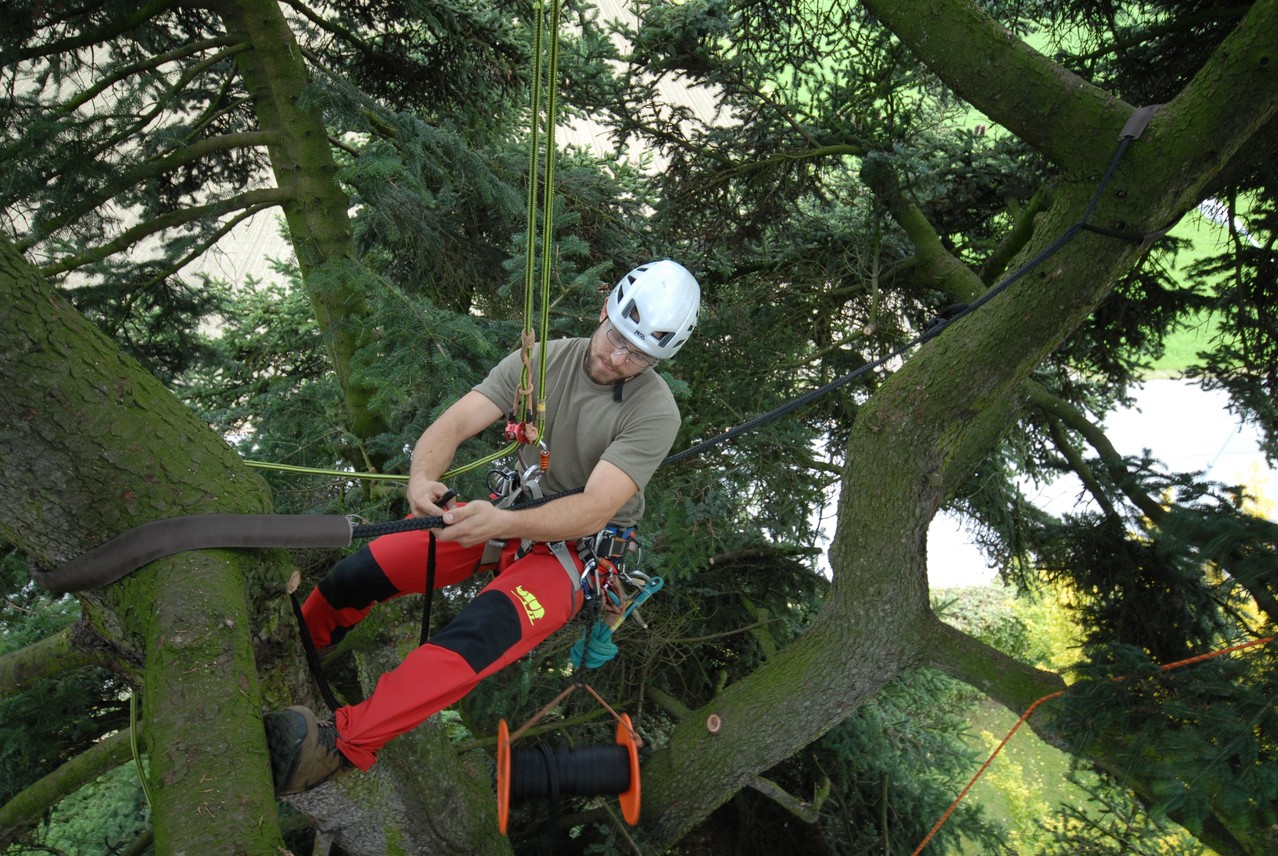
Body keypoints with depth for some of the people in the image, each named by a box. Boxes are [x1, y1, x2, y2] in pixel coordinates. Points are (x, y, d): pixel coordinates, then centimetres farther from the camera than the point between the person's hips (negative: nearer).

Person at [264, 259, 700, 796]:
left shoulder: (654, 410, -17)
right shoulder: (545, 359, -6)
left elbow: (593, 511, -26)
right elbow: (455, 422, -13)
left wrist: (502, 523, -43)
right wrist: (423, 476, -35)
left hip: (580, 546, -4)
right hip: (510, 515, 5)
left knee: (486, 629, -35)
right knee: (360, 572, -9)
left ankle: (343, 742, -42)